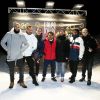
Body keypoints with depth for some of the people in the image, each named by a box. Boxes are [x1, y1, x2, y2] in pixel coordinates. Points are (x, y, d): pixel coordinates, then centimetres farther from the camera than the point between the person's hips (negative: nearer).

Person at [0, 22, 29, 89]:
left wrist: (21, 50, -2)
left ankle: (21, 82, 23)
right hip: (10, 56, -1)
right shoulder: (8, 34, -5)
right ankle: (12, 82, 29)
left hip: (19, 56, 1)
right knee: (11, 71, 12)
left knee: (21, 70, 6)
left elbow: (27, 44, 8)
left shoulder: (22, 35, 0)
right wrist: (7, 49, -5)